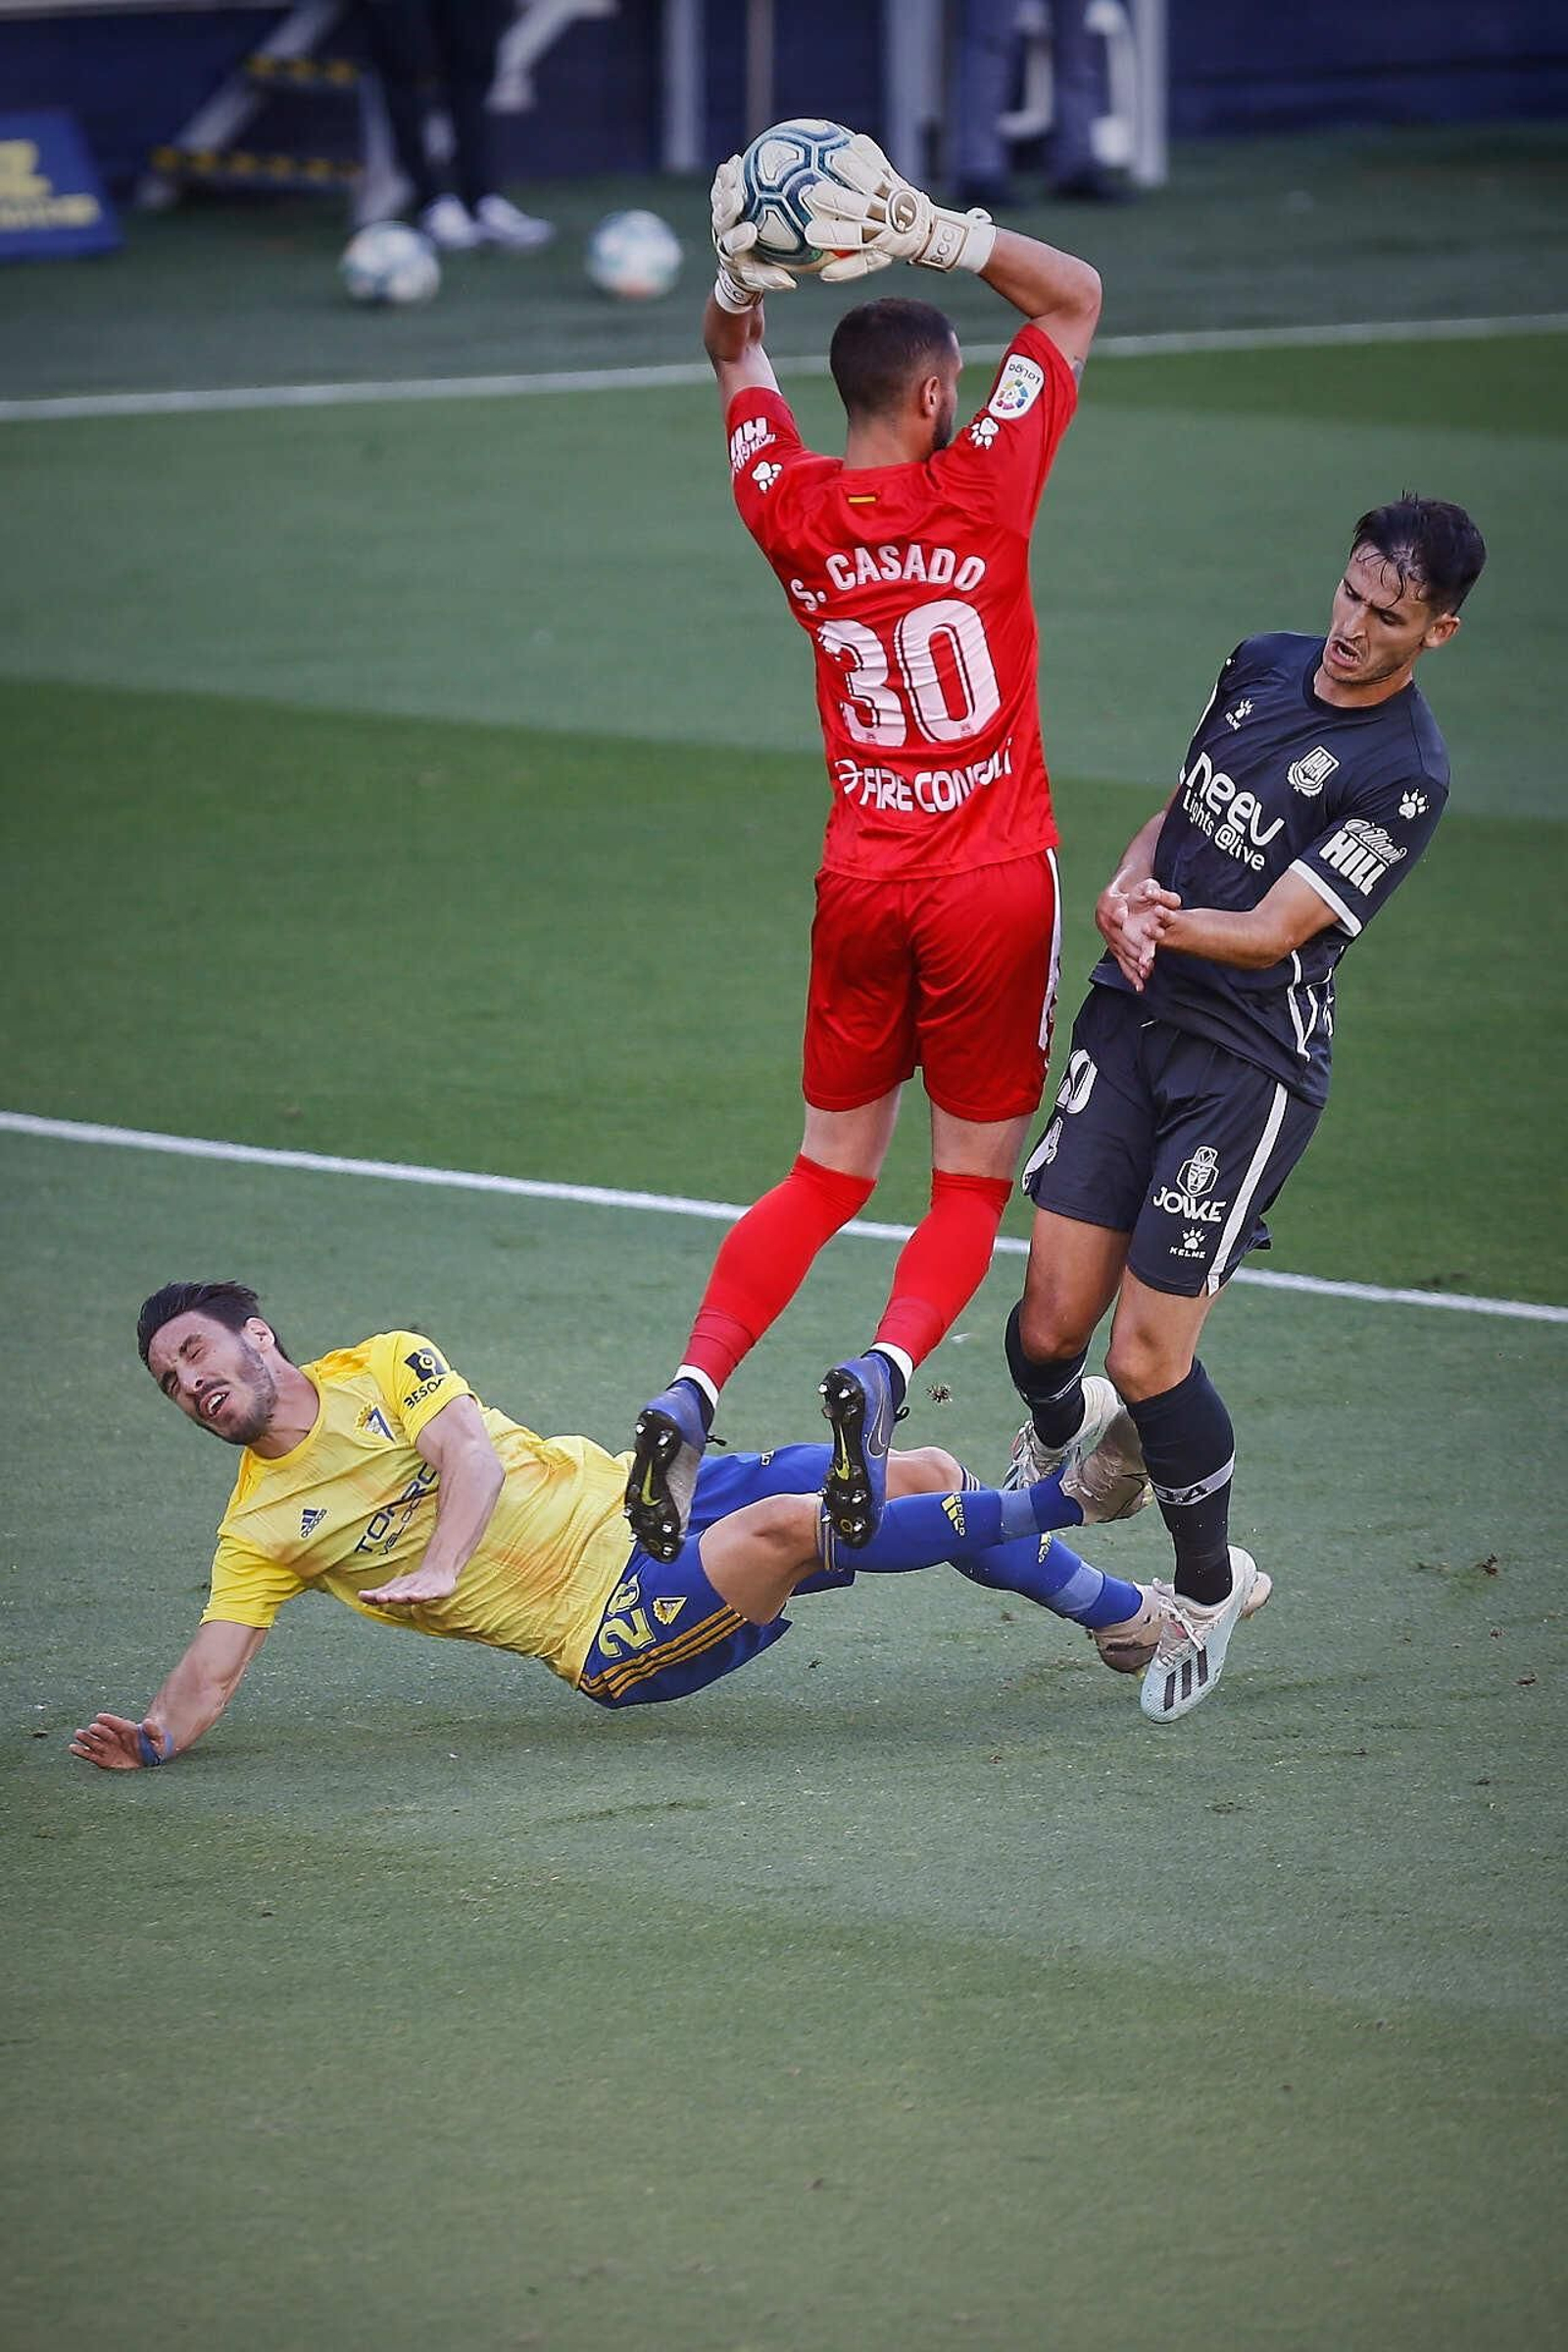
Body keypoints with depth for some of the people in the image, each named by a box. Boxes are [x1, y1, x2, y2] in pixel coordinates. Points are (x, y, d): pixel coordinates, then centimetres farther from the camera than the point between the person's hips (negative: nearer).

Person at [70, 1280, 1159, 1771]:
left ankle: (1129, 1617, 7)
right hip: (616, 1632, -3)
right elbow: (214, 1671, -5)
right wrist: (156, 1735, -28)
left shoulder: (383, 1367, 5)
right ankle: (1051, 1506, -13)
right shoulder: (260, 1531, 2)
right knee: (788, 1523, -29)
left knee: (929, 1476, -7)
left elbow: (473, 1458, -9)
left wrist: (435, 1571, -28)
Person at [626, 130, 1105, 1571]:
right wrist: (928, 235, -6)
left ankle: (693, 1388, -5)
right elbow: (1076, 297, 1)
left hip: (862, 882, 4)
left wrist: (743, 283, 0)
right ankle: (886, 1371, -22)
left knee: (829, 1173, 14)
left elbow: (735, 358, 20)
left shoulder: (791, 507, -1)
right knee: (973, 1186, 5)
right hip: (995, 883, -4)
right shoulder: (981, 485, -11)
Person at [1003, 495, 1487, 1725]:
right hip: (1134, 1021, 5)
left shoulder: (1405, 779, -15)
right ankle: (1053, 1437, 38)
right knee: (1051, 1324, 1)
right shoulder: (1263, 667, 5)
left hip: (1250, 1068, -5)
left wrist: (1151, 918, -35)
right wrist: (1127, 893, -5)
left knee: (1147, 1358, -8)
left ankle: (1210, 1584, 18)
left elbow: (1271, 932, -18)